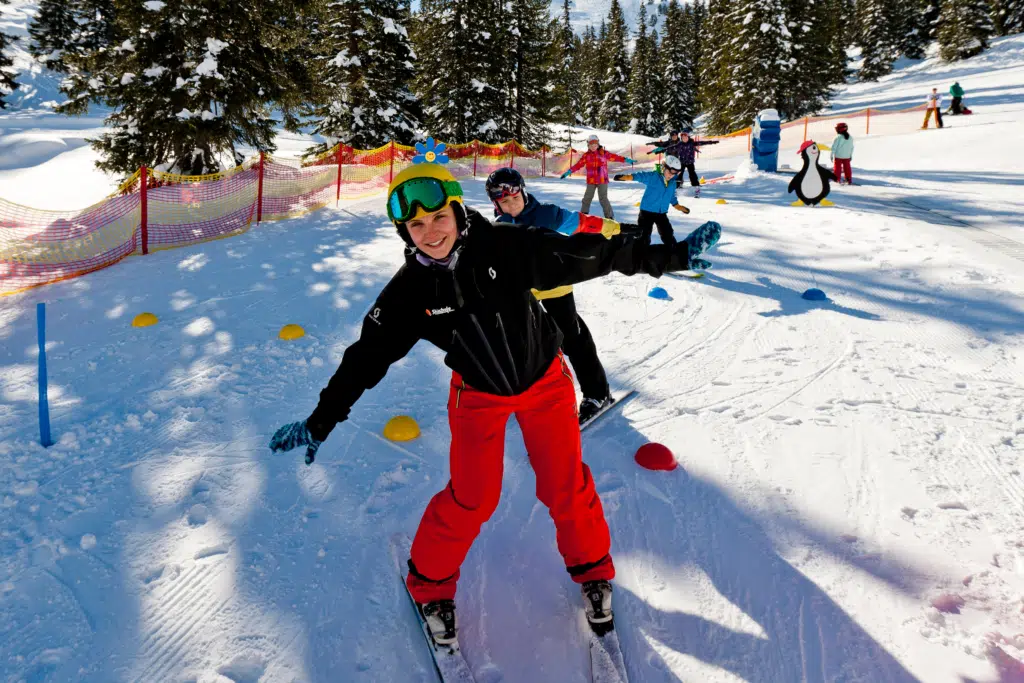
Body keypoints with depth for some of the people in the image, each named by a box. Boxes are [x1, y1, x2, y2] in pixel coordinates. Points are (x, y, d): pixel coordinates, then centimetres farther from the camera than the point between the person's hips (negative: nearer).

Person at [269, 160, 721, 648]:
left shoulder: (505, 247, -22)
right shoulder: (410, 291, -17)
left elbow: (588, 255, -18)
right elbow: (367, 356, -11)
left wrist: (671, 256, -16)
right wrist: (320, 422, -11)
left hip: (544, 378, 0)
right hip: (478, 394, 0)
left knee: (565, 485, 5)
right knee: (472, 497, 0)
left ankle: (591, 568, 33)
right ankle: (430, 583, 26)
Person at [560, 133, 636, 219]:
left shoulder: (604, 153, 0)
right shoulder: (586, 155, 3)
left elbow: (615, 157, 0)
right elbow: (578, 164, 3)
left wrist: (626, 160, -5)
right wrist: (569, 172, -2)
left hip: (602, 180, -2)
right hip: (591, 181, 2)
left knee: (603, 199, -6)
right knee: (587, 198, 10)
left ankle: (609, 216, 2)